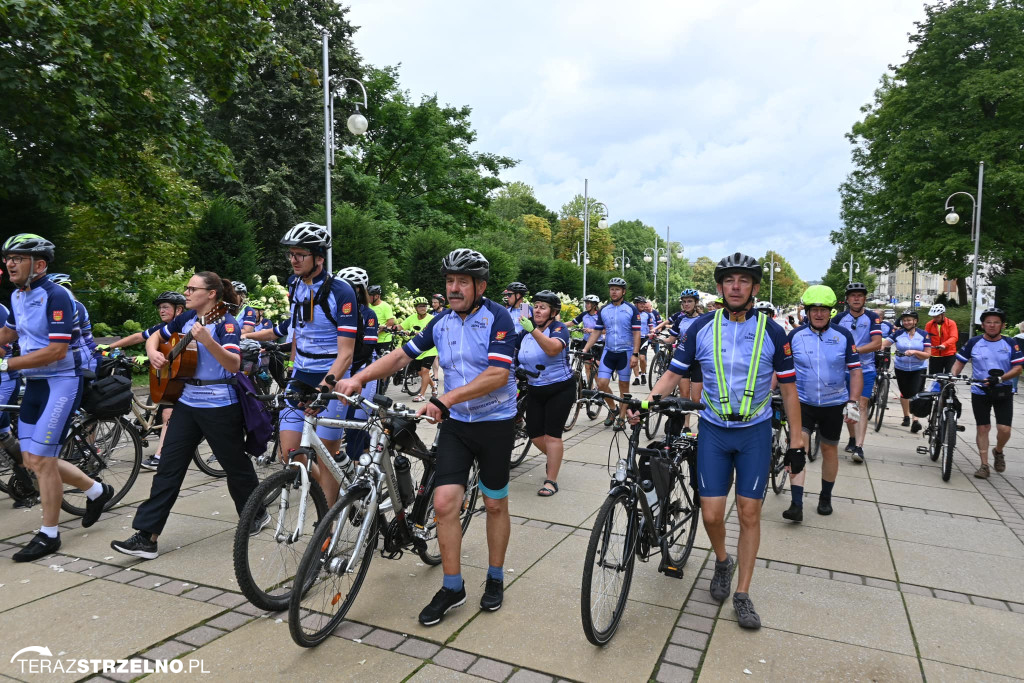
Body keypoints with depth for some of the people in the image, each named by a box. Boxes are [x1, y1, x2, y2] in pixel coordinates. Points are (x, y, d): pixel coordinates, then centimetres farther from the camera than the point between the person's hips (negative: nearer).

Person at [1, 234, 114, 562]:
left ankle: (48, 535, 9)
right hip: (34, 384, 9)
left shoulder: (56, 296, -18)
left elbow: (57, 351, -24)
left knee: (41, 460, -6)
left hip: (60, 383, -9)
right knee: (31, 458, 12)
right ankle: (96, 490, 30)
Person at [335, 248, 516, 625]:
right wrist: (359, 377, -8)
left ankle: (495, 578, 30)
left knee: (495, 504, 10)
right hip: (455, 423, 4)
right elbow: (402, 354, 6)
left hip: (494, 422, -4)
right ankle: (452, 587, 12)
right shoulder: (442, 323, 3)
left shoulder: (497, 317, -14)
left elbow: (498, 374, -26)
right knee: (444, 503, -5)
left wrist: (446, 399, -35)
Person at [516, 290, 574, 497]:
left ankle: (551, 481, 1)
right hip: (536, 390, 6)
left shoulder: (559, 328, -14)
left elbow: (552, 349, -36)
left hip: (560, 389, -6)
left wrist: (533, 330, -47)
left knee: (552, 434, -8)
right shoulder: (526, 331, 3)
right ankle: (554, 458, 38)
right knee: (534, 433, 7)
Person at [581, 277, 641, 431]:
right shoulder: (603, 310, 5)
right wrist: (585, 349, -3)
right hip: (608, 351, 3)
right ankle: (613, 409, 17)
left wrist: (635, 354, -14)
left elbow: (636, 333, -6)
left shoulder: (631, 309, -4)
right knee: (602, 383, -8)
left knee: (624, 386, 4)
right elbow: (596, 332, 7)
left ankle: (621, 418, 15)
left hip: (625, 352, -3)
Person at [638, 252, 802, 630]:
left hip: (755, 432, 0)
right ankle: (722, 561, 32)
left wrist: (796, 441, -1)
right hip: (713, 430, 1)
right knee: (711, 514, -1)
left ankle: (742, 594, 18)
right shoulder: (701, 328, -4)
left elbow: (788, 387, 1)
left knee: (749, 513, 3)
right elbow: (674, 372, 0)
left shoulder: (771, 332, -5)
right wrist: (646, 401, -17)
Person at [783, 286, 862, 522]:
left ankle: (825, 498, 33)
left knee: (829, 450, 13)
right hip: (803, 402, -1)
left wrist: (852, 402, -9)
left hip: (833, 404, 1)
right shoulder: (795, 335, -4)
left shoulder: (843, 335, -3)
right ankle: (797, 505, -13)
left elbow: (855, 370, 0)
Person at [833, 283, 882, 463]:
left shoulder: (872, 317, -5)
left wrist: (856, 350, -23)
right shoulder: (839, 318, 1)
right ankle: (852, 438, 30)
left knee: (861, 405, -10)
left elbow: (877, 343, -12)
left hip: (865, 369, -2)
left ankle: (859, 447, -13)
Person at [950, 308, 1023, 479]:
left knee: (1004, 429, -8)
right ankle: (984, 465, 12)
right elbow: (960, 361, 6)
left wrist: (1000, 378, -22)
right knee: (983, 428, 4)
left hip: (1003, 392, 0)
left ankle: (998, 452, 24)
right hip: (980, 392, 1)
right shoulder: (973, 343, 0)